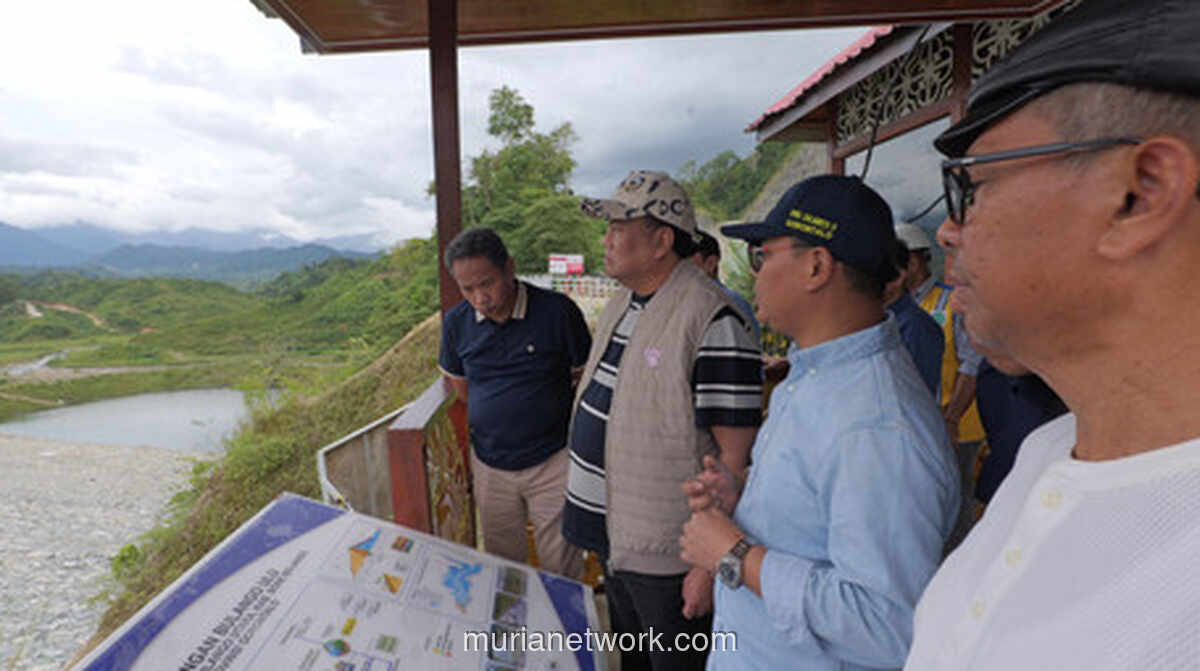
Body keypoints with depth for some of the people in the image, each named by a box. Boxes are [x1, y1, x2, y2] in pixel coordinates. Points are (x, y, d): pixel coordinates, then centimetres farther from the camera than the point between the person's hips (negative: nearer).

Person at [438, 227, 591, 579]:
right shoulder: (456, 322, -3)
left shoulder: (558, 311, -14)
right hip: (489, 466, 4)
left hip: (553, 462, -3)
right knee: (501, 568, 19)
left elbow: (586, 381, -2)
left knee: (561, 571, 6)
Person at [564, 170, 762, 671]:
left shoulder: (712, 322, -23)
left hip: (666, 555, -8)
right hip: (613, 537, 8)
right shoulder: (620, 305, 6)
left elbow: (735, 454, -23)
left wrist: (713, 564, -20)